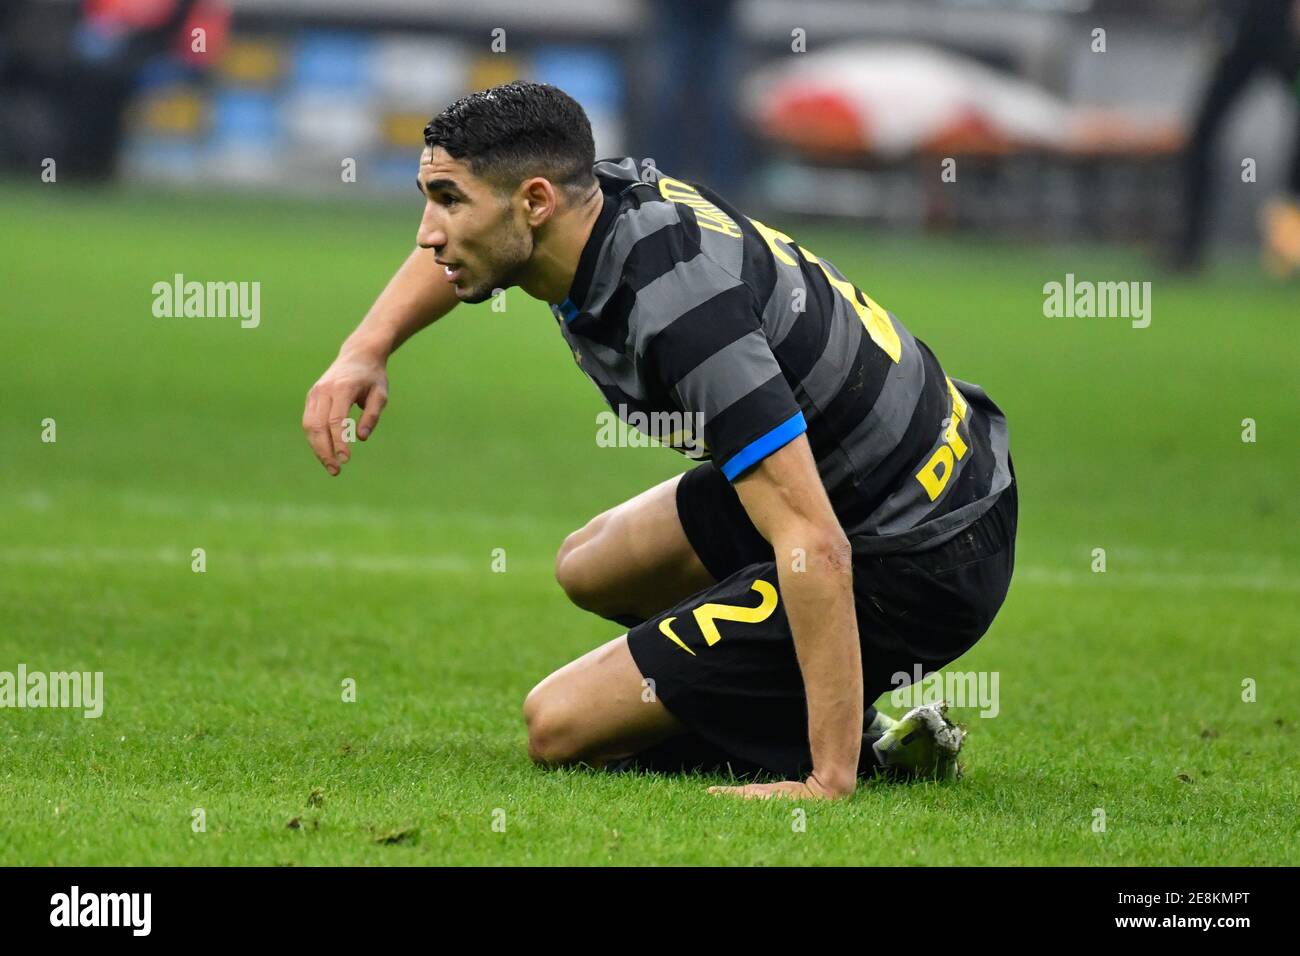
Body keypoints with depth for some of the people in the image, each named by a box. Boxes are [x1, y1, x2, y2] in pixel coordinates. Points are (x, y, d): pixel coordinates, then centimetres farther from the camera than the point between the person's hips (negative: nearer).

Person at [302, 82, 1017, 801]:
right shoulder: (604, 195, -4)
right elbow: (460, 245, 22)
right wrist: (366, 349, 4)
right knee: (589, 568, 27)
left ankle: (861, 751, -2)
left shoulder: (679, 301, -31)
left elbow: (816, 547, -36)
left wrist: (829, 782, -36)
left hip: (906, 569, -9)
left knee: (560, 726, -5)